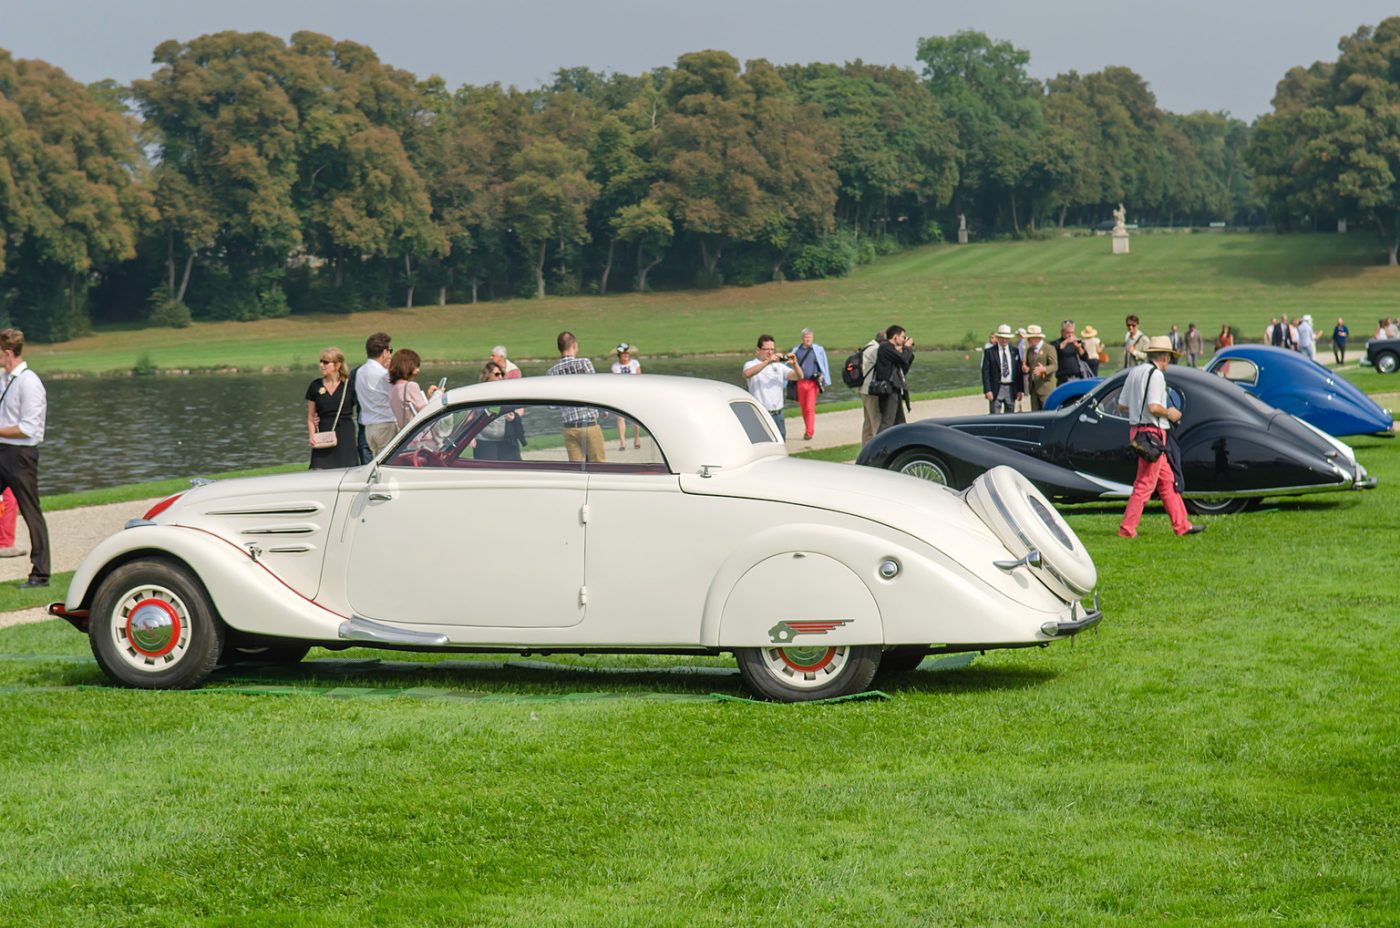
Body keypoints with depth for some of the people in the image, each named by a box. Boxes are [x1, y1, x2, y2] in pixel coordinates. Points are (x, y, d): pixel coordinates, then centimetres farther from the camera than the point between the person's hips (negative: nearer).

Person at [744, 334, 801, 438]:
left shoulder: (778, 365, 11)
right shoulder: (751, 364, -1)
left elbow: (799, 377, 3)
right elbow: (747, 374, -26)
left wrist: (794, 364, -18)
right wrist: (768, 361, -31)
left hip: (777, 414, 5)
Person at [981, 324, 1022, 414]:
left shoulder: (1015, 351, 8)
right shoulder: (989, 352, -1)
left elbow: (1019, 371, 10)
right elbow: (985, 372, -4)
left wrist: (1019, 390, 5)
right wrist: (987, 390, -13)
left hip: (1011, 389, 3)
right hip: (996, 389, -3)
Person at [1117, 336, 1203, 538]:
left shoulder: (1135, 372, 12)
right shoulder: (1156, 375, -15)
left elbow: (1122, 405, 13)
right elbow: (1153, 407, -24)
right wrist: (1169, 413, -6)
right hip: (1152, 433, -10)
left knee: (1167, 480, 14)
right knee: (1145, 484, -4)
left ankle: (1181, 525, 19)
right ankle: (1127, 529, -3)